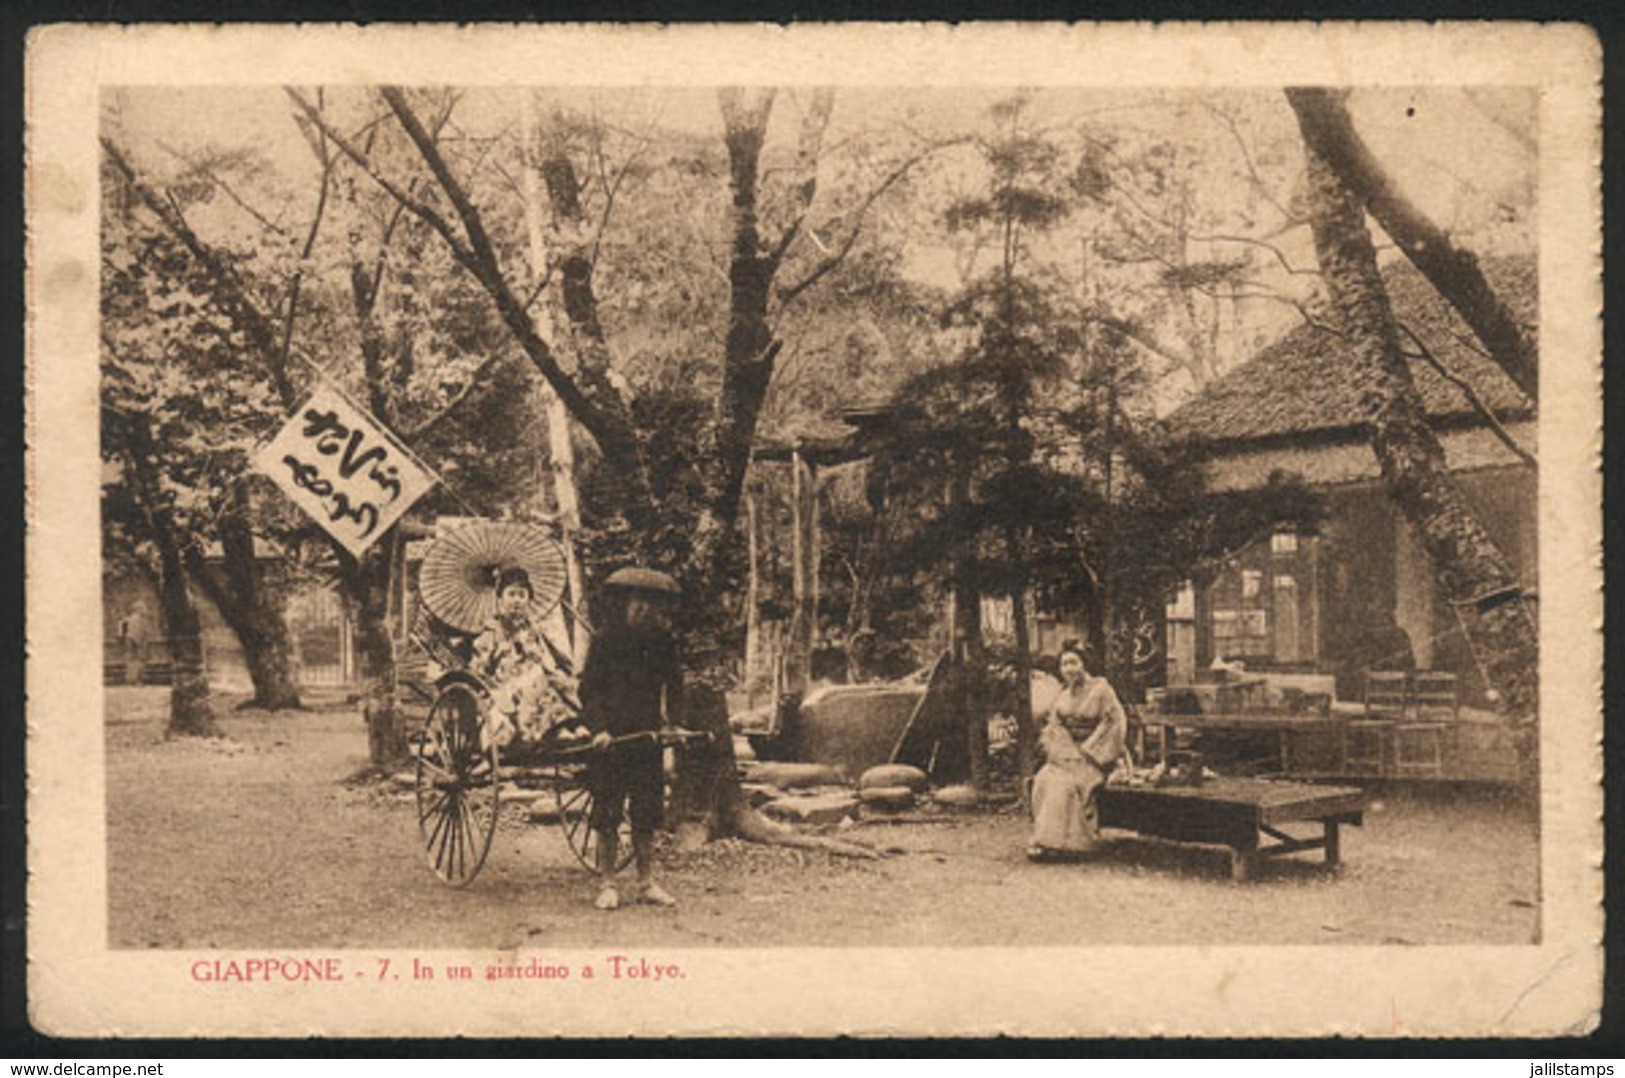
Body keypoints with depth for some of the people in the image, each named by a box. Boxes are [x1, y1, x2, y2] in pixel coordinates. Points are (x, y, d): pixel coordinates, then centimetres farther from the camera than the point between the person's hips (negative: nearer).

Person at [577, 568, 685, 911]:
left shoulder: (663, 643, 8)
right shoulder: (605, 641, -4)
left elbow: (674, 687, 15)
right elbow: (589, 689, -6)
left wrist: (673, 722, -2)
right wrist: (598, 728, -19)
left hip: (648, 739, 4)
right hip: (610, 741, -4)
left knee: (647, 813, 7)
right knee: (607, 815, 1)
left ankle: (646, 882, 16)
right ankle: (606, 884, 9)